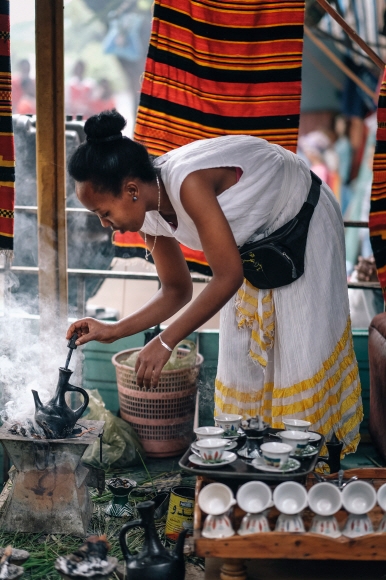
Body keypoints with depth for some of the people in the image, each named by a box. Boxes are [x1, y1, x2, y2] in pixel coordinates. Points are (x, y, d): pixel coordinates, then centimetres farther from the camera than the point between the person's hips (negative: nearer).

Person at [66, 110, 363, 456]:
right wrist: (114, 331, -10)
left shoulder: (188, 182, -39)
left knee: (301, 348, -6)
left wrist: (166, 342, -31)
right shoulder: (149, 216, -13)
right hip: (257, 243, 7)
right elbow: (177, 290, 0)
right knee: (245, 351, 6)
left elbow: (228, 276, -35)